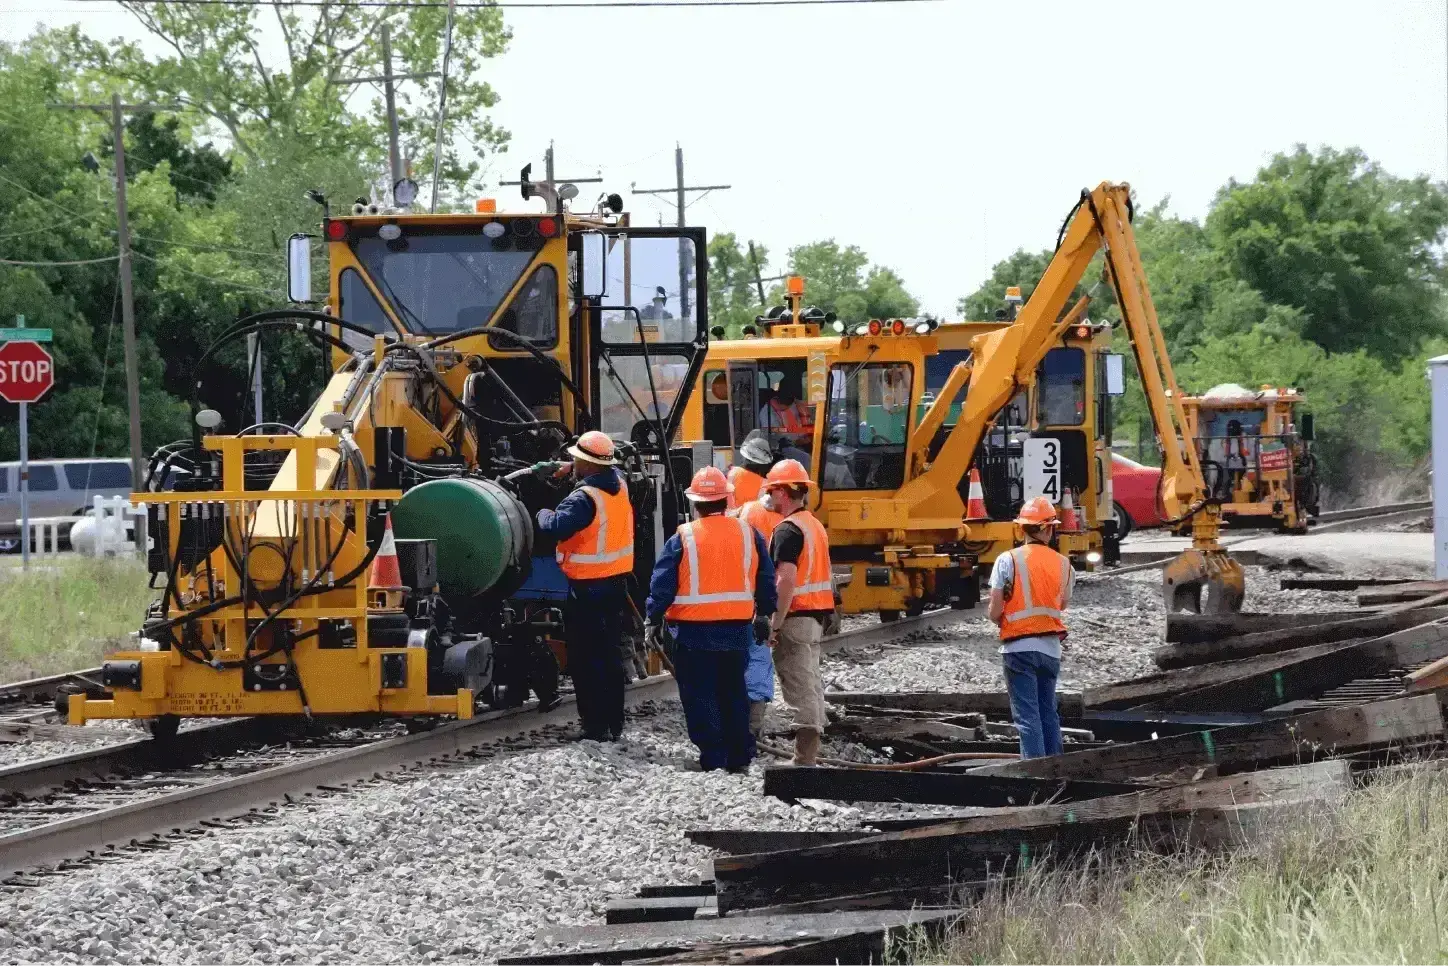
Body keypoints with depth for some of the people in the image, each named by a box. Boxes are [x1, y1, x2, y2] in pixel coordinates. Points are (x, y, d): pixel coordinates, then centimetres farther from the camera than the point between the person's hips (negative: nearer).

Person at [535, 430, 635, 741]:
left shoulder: (584, 499, -22)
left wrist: (543, 514, -11)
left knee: (586, 658, 0)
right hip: (616, 584, 8)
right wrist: (561, 469, 21)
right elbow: (610, 472, 27)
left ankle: (595, 725, -1)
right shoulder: (619, 486, 3)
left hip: (587, 588, -8)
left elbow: (556, 527, -34)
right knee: (610, 654, 16)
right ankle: (615, 724, 21)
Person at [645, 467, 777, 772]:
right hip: (738, 630, 4)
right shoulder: (747, 534, 2)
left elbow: (662, 584, -7)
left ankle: (712, 758, -1)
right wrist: (764, 615, 21)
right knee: (734, 693, 15)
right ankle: (740, 756, 15)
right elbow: (766, 579, 10)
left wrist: (653, 619, 2)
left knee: (700, 694, 3)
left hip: (695, 632, -4)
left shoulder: (682, 539, -8)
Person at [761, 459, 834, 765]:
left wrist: (775, 624, -23)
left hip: (796, 616, -9)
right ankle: (811, 752, 20)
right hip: (817, 615, 9)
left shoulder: (788, 530, -16)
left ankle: (804, 759, -10)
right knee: (811, 684, 14)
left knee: (799, 688, -8)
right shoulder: (815, 526, 15)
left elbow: (786, 581, -25)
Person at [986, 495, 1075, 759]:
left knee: (1027, 716, -4)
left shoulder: (1008, 561, -10)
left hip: (1019, 648, -4)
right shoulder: (1063, 564, 2)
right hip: (1051, 647, 4)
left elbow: (994, 612, -10)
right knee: (1049, 713, 16)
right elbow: (1063, 604, 12)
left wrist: (1001, 621, 11)